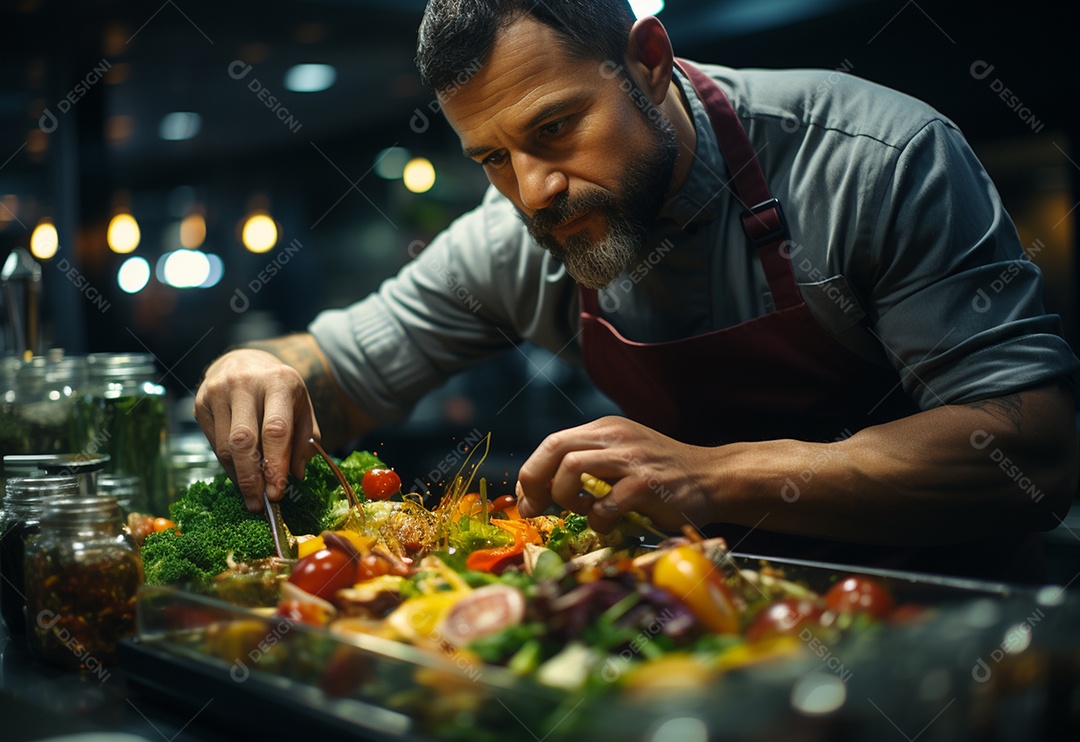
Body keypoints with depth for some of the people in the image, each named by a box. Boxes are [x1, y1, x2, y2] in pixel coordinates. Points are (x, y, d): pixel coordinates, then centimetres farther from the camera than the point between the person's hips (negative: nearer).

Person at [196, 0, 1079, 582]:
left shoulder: (879, 159, -23)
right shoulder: (511, 247, -10)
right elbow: (338, 371, 2)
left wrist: (714, 477, -37)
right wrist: (261, 369, -24)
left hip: (935, 595, -2)